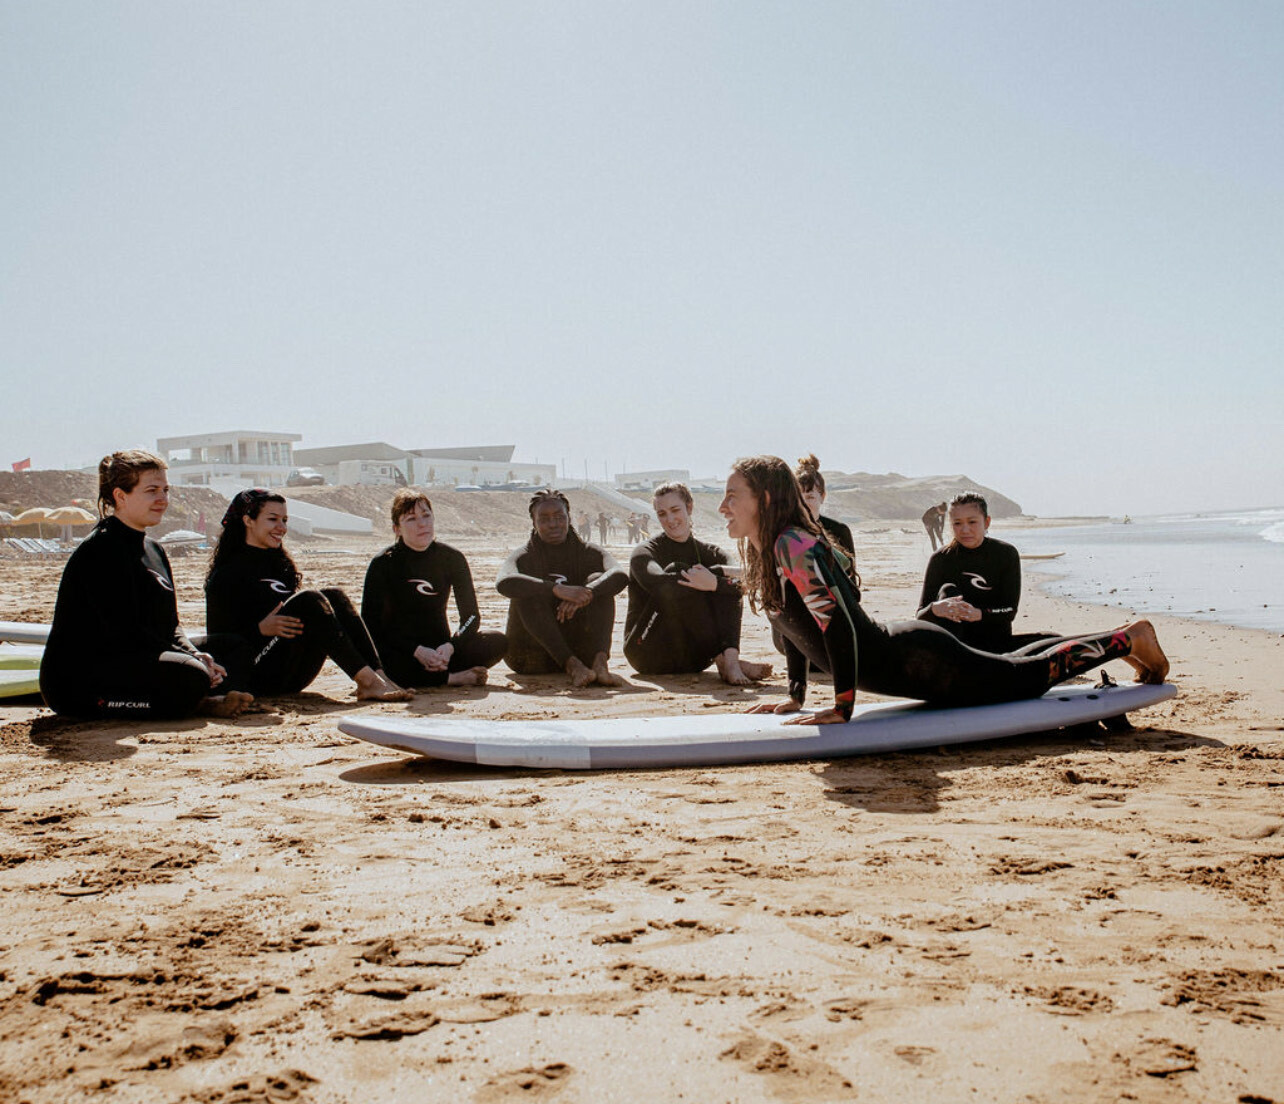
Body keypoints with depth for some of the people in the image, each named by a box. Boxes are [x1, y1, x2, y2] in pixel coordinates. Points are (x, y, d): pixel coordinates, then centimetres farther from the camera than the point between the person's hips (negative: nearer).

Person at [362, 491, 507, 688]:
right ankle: (453, 678, -25)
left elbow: (471, 615, 2)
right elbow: (371, 624, -12)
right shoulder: (382, 564, -6)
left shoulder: (451, 558, 2)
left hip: (440, 649, 3)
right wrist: (417, 651, -25)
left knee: (498, 642, -20)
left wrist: (450, 647, -20)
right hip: (400, 653, -2)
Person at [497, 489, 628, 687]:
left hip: (581, 649, 1)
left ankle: (600, 661, -37)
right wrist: (558, 590, -40)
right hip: (532, 656, -1)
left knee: (597, 580, -15)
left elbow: (619, 576, -19)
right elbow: (504, 583, -28)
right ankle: (571, 665, -39)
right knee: (529, 592, -24)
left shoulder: (589, 553, 4)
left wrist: (586, 593, -39)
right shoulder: (524, 558, -2)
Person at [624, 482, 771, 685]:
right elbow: (659, 582, -27)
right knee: (676, 570, -24)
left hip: (692, 657, 4)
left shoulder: (709, 552, 9)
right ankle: (721, 660, -30)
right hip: (649, 651, -4)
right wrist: (714, 582, -31)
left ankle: (731, 660, -33)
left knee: (726, 583, -12)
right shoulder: (644, 552, -2)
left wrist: (713, 579, -33)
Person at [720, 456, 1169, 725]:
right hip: (898, 656, 9)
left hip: (916, 661, -9)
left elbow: (839, 626, -30)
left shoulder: (794, 546, -25)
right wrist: (795, 695, 15)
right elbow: (793, 622, 17)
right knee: (1012, 670, 24)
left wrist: (842, 709, -25)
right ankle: (1126, 641, 39)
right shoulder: (762, 553, 3)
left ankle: (1129, 638, 23)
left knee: (1030, 676, 6)